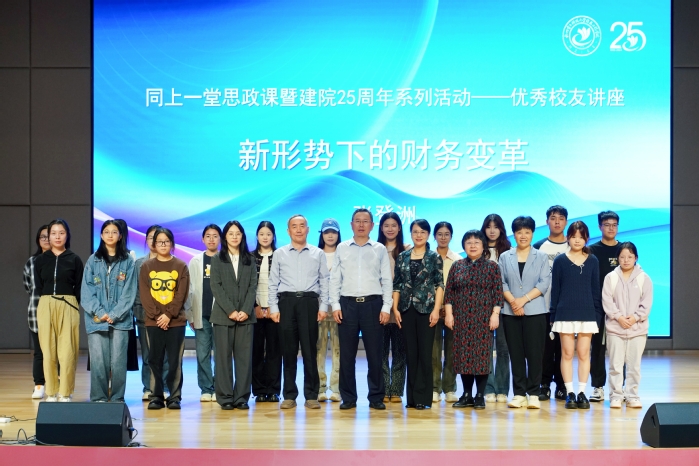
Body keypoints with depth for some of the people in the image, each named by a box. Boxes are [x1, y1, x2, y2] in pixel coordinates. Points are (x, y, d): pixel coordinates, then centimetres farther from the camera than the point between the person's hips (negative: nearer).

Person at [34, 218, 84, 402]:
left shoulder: (74, 259, 4)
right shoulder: (40, 260, 9)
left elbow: (79, 288, 6)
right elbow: (38, 287, 10)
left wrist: (67, 302, -1)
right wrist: (49, 301, 3)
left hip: (68, 307, -2)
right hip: (45, 307, 2)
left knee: (67, 351, -5)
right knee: (48, 351, 2)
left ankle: (65, 393, 1)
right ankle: (51, 392, 9)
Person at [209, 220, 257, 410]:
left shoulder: (249, 260, 12)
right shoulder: (217, 259, 7)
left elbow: (253, 286, 5)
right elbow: (216, 287, -2)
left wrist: (246, 310, -9)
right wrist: (231, 311, -12)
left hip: (246, 315, 2)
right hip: (223, 315, -1)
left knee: (244, 357, 0)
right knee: (223, 356, -1)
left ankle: (242, 397, 4)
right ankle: (225, 397, 4)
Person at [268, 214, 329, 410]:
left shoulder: (318, 254, 10)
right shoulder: (279, 254, 10)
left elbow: (324, 282, 7)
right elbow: (273, 283, 8)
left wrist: (323, 307, -1)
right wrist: (273, 308, -1)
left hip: (309, 302, 0)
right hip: (287, 302, 1)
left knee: (310, 349, 0)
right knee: (289, 350, 3)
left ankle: (311, 395, 6)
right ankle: (289, 395, 9)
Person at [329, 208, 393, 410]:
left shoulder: (380, 249, 7)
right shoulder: (342, 248, 8)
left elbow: (386, 280, 5)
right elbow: (335, 279, 7)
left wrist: (386, 307, -3)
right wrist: (335, 305, -2)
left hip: (373, 303, -1)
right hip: (347, 304, 1)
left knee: (374, 353, 2)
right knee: (347, 354, 4)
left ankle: (376, 397, 12)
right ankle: (348, 397, 12)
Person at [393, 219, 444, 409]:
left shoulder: (435, 257, 2)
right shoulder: (402, 257, 9)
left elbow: (440, 285, -2)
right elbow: (396, 285, 8)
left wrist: (436, 310, -10)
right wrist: (395, 308, 0)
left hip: (426, 309, -3)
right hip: (407, 310, 3)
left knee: (425, 354, -2)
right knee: (411, 354, 6)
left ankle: (423, 398, 3)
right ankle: (412, 397, 12)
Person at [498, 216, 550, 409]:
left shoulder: (541, 257, 6)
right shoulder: (505, 257, 10)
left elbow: (544, 283, -3)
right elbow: (501, 283, 3)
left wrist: (524, 299, -13)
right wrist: (512, 301, -12)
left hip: (535, 311, -1)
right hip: (510, 312, 2)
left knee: (534, 353, -2)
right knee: (516, 354, 3)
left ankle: (534, 394, 3)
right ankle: (519, 394, 9)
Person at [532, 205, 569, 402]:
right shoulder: (538, 247, 6)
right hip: (543, 306, 0)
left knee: (563, 346, 3)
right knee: (544, 345, 0)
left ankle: (562, 385, 10)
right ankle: (544, 385, 6)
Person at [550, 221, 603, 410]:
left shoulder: (592, 261, 6)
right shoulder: (560, 261, 2)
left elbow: (596, 289, 8)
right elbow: (555, 289, 2)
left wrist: (597, 314, 2)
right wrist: (553, 315, -1)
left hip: (587, 314, 1)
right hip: (565, 314, -1)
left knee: (584, 354, 2)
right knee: (567, 353, 2)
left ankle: (581, 393, 9)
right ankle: (570, 393, 8)